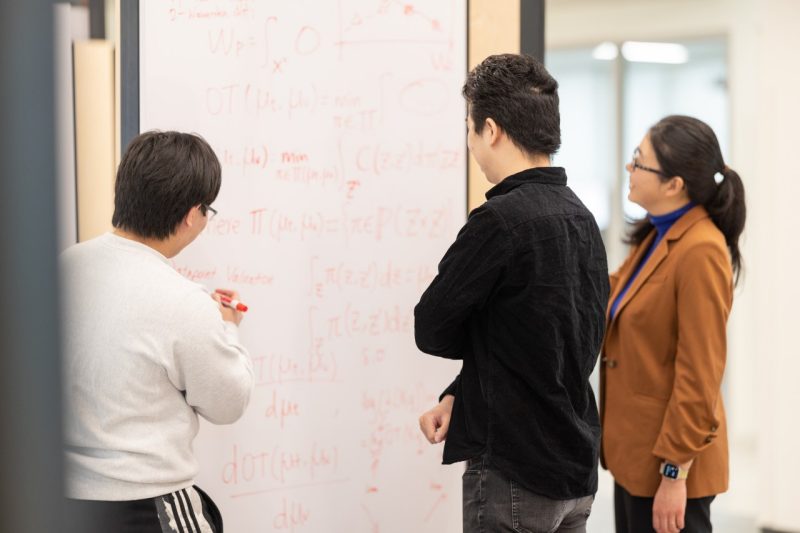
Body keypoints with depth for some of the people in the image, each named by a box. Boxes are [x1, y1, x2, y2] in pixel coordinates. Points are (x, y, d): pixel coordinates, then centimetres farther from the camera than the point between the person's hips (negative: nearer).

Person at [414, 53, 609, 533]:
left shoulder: (501, 220, -19)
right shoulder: (581, 218, 7)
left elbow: (432, 331, -11)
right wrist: (460, 396, 2)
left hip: (514, 473, -8)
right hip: (576, 463, 8)